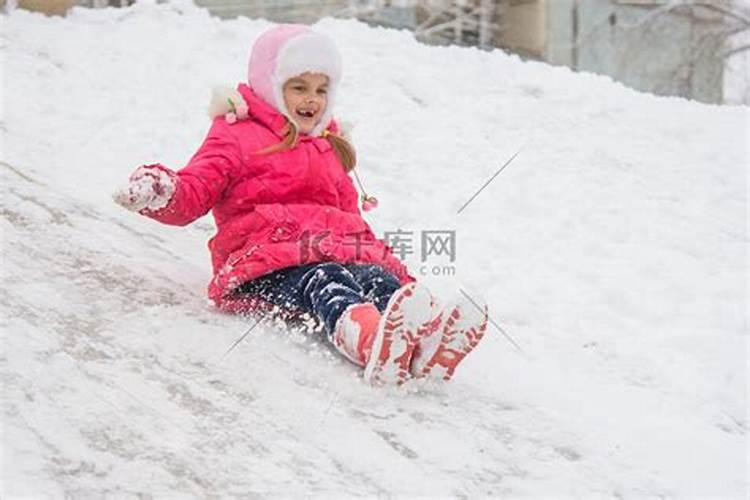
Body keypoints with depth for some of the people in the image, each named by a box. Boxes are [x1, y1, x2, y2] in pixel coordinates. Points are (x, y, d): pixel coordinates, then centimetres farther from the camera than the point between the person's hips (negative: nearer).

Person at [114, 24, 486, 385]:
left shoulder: (329, 147, 34)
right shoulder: (237, 137, 13)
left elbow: (349, 213, 37)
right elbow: (195, 190, 2)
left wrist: (373, 248, 20)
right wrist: (161, 194, -22)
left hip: (336, 251, 6)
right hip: (264, 267, -6)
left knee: (376, 277, -29)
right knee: (322, 280, -39)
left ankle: (419, 341, -62)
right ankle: (368, 339, -72)